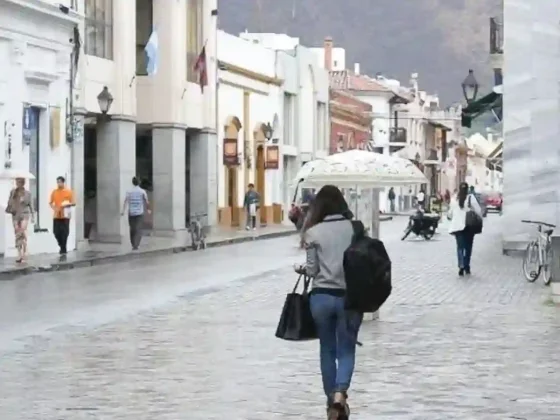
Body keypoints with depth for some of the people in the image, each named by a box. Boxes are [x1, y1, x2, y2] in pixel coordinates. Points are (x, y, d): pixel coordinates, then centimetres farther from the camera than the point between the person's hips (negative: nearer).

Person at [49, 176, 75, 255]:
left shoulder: (68, 191, -1)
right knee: (56, 232, 1)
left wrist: (67, 204, -18)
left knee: (64, 232, -5)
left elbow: (73, 203, 0)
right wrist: (54, 207, -7)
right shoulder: (54, 192, 8)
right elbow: (51, 203, 14)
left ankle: (63, 249, 3)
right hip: (56, 215, 3)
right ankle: (62, 247, 24)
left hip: (65, 216, -3)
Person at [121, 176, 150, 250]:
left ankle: (133, 245, 22)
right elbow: (147, 202, 1)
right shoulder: (142, 191, -2)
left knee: (132, 229, 14)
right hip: (140, 213, -2)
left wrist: (123, 211, -15)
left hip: (131, 213, 2)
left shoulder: (129, 191, 0)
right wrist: (148, 209, 18)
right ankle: (136, 245, -17)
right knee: (138, 230, -3)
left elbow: (125, 201, -11)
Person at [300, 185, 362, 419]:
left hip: (322, 296, 0)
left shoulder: (314, 232, -4)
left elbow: (312, 270, -3)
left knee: (327, 350, 15)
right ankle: (340, 393, -16)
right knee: (346, 350, 7)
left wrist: (301, 269, 18)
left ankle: (332, 400, 21)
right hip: (350, 296, 0)